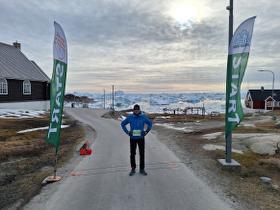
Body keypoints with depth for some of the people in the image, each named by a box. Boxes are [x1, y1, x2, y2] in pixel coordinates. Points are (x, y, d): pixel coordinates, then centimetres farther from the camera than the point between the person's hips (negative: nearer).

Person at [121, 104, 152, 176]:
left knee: (142, 154, 4)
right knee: (132, 154, 5)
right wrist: (127, 132, -1)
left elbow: (150, 123, 10)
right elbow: (122, 124, 8)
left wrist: (146, 132, 0)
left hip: (141, 138, 0)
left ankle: (142, 169, 18)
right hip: (133, 138, 0)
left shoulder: (143, 117, -3)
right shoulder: (130, 117, -4)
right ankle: (133, 169, 19)